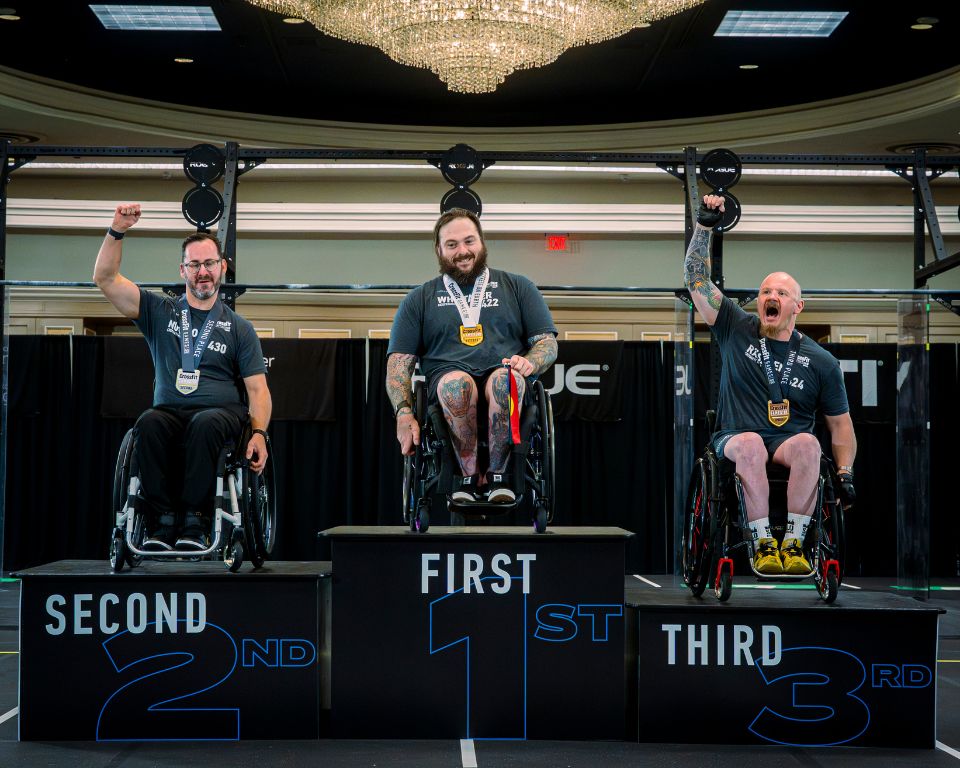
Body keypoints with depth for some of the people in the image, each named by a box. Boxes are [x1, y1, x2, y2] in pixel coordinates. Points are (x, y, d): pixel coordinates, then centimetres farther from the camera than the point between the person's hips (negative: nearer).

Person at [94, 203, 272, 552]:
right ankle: (162, 522, -32)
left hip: (220, 414, -1)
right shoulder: (160, 312, 18)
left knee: (205, 424, -38)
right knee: (148, 424, -35)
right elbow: (105, 278, 10)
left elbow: (257, 389, 8)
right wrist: (117, 231, -3)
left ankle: (194, 523, -35)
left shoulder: (239, 328, 16)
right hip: (170, 412, 1)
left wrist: (259, 433, -9)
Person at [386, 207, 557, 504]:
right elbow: (398, 362, 14)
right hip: (447, 378, 0)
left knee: (505, 379, -38)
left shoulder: (517, 287, 22)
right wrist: (403, 412, -5)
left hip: (504, 372, 0)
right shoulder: (419, 299, 22)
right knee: (456, 383, -38)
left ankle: (497, 472, -23)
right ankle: (468, 474, -23)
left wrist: (529, 362, -9)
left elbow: (548, 343, 16)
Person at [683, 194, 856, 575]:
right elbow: (696, 280, 1)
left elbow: (840, 423, 11)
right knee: (751, 443, -36)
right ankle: (763, 544, -34)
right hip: (734, 439, -1)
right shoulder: (736, 329, 8)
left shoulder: (821, 361, 8)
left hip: (789, 444, 1)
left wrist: (845, 472, -3)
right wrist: (704, 226, -10)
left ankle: (793, 543, -33)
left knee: (807, 443, -34)